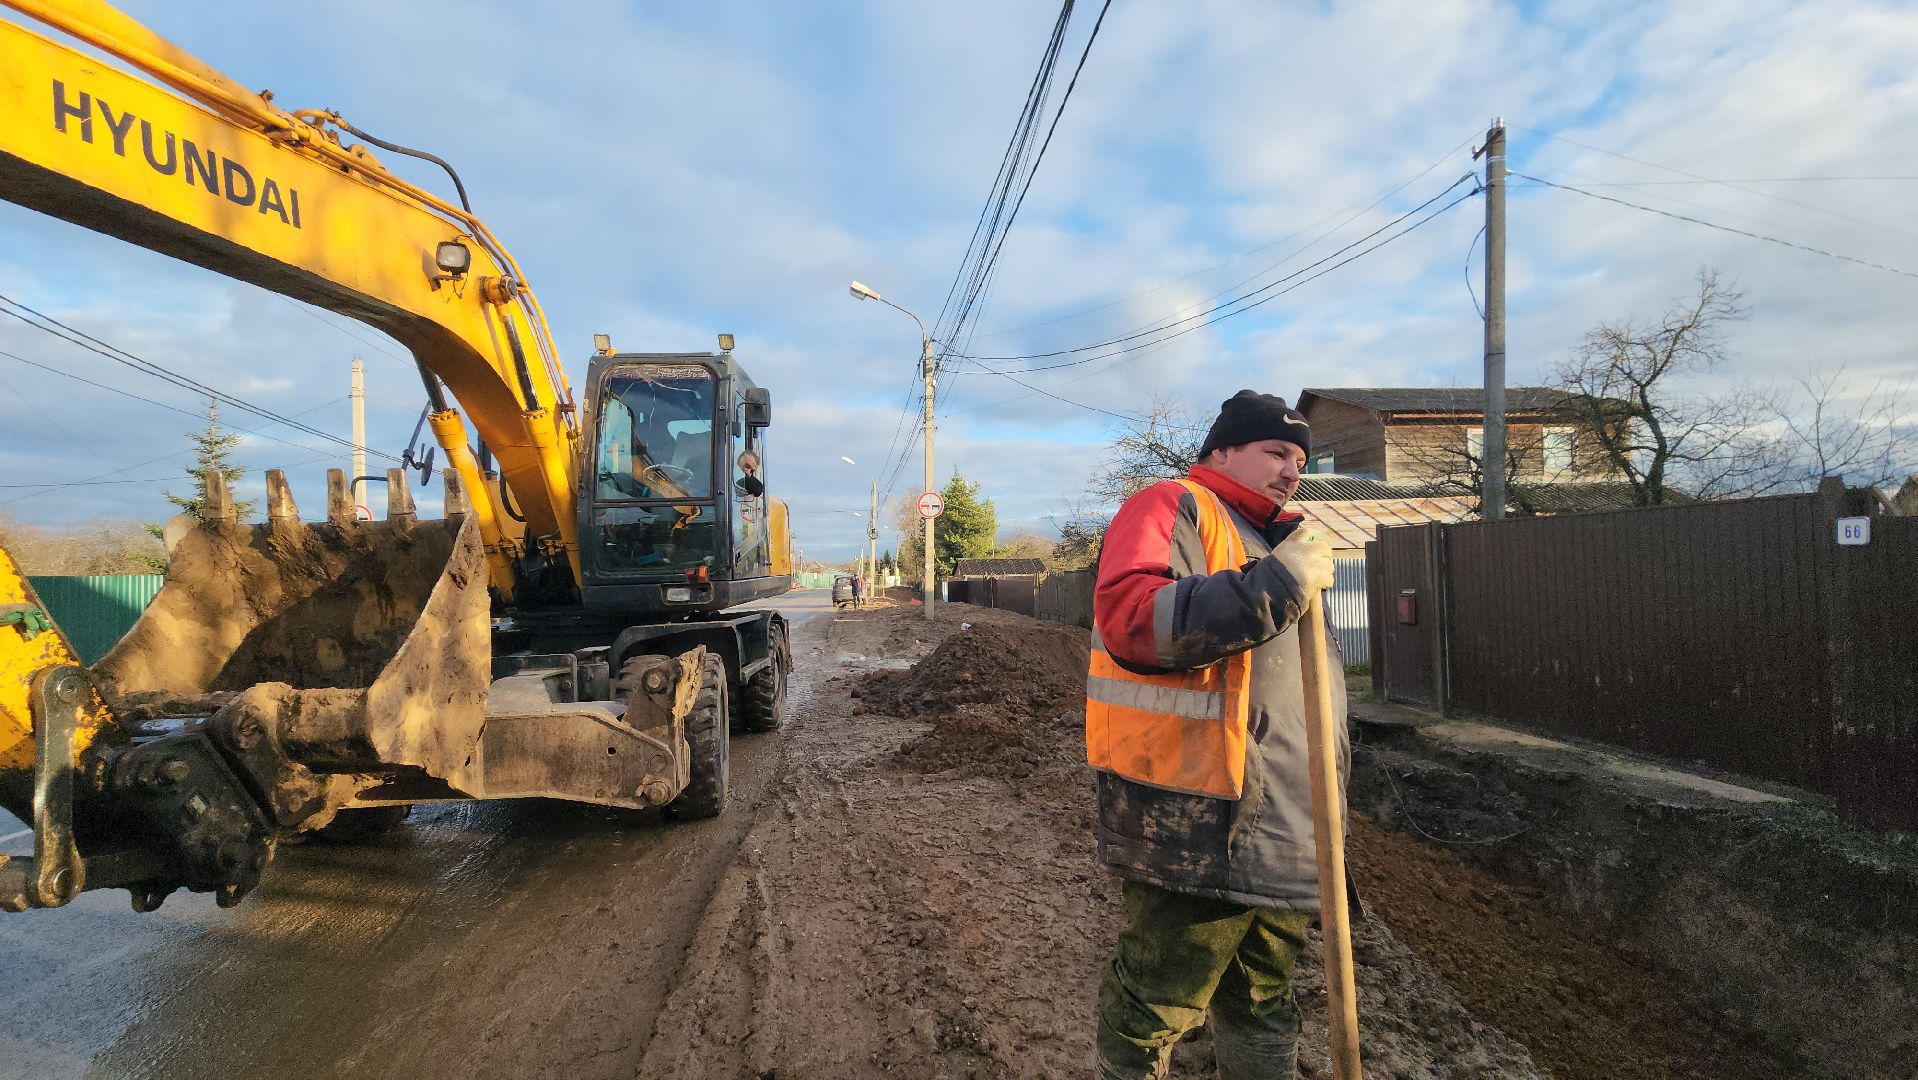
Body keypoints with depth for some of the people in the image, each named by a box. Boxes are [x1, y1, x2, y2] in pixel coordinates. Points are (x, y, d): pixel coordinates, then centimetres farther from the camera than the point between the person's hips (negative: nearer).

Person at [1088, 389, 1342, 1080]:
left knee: (1262, 1006, 22)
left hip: (1285, 836, 9)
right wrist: (1273, 587, -25)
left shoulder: (1276, 542, 23)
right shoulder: (1175, 507, -6)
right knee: (1154, 1009, 4)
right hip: (1196, 834, -9)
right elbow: (1130, 616, -26)